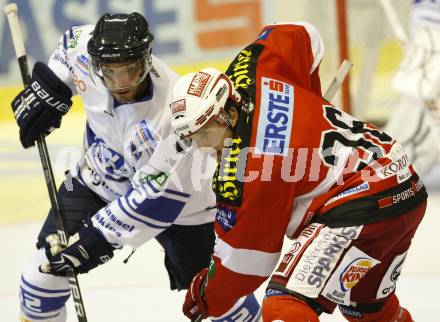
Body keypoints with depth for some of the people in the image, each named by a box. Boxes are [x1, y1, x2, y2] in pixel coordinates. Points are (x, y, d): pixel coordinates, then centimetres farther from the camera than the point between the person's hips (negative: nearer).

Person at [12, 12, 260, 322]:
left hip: (175, 194, -4)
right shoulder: (88, 49, -24)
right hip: (97, 180, 5)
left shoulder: (173, 117, -40)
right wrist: (50, 87, -4)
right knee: (45, 270, -2)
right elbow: (73, 41, 3)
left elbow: (158, 195, -32)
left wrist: (97, 237, -30)